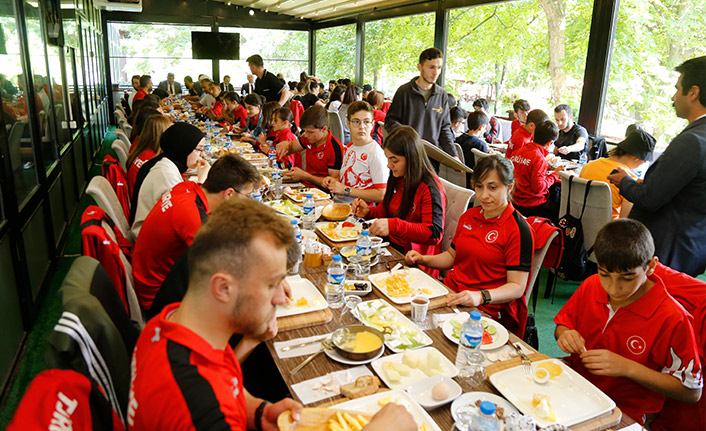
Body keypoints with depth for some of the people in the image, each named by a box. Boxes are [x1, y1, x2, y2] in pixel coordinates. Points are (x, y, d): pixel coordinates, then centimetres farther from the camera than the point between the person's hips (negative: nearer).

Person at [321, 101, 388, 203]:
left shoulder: (375, 153, -13)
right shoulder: (349, 147, 13)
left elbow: (381, 195, -17)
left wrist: (346, 190, -16)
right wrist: (334, 180, 6)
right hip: (337, 201, 7)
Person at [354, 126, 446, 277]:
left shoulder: (430, 188, -17)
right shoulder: (398, 178, 8)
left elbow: (435, 233, -24)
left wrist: (394, 225, -33)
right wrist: (368, 211, -1)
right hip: (391, 244, 8)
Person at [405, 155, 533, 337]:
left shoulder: (518, 230, -9)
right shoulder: (469, 216, 13)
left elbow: (517, 287, -12)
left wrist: (481, 296, -29)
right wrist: (422, 259, 8)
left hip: (487, 310, -6)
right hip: (452, 291, 6)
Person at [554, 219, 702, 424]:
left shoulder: (671, 318, -17)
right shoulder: (590, 286, -2)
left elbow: (692, 391, -11)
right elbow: (562, 324, 13)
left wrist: (627, 368, -22)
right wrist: (564, 335, -11)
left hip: (624, 414, -5)